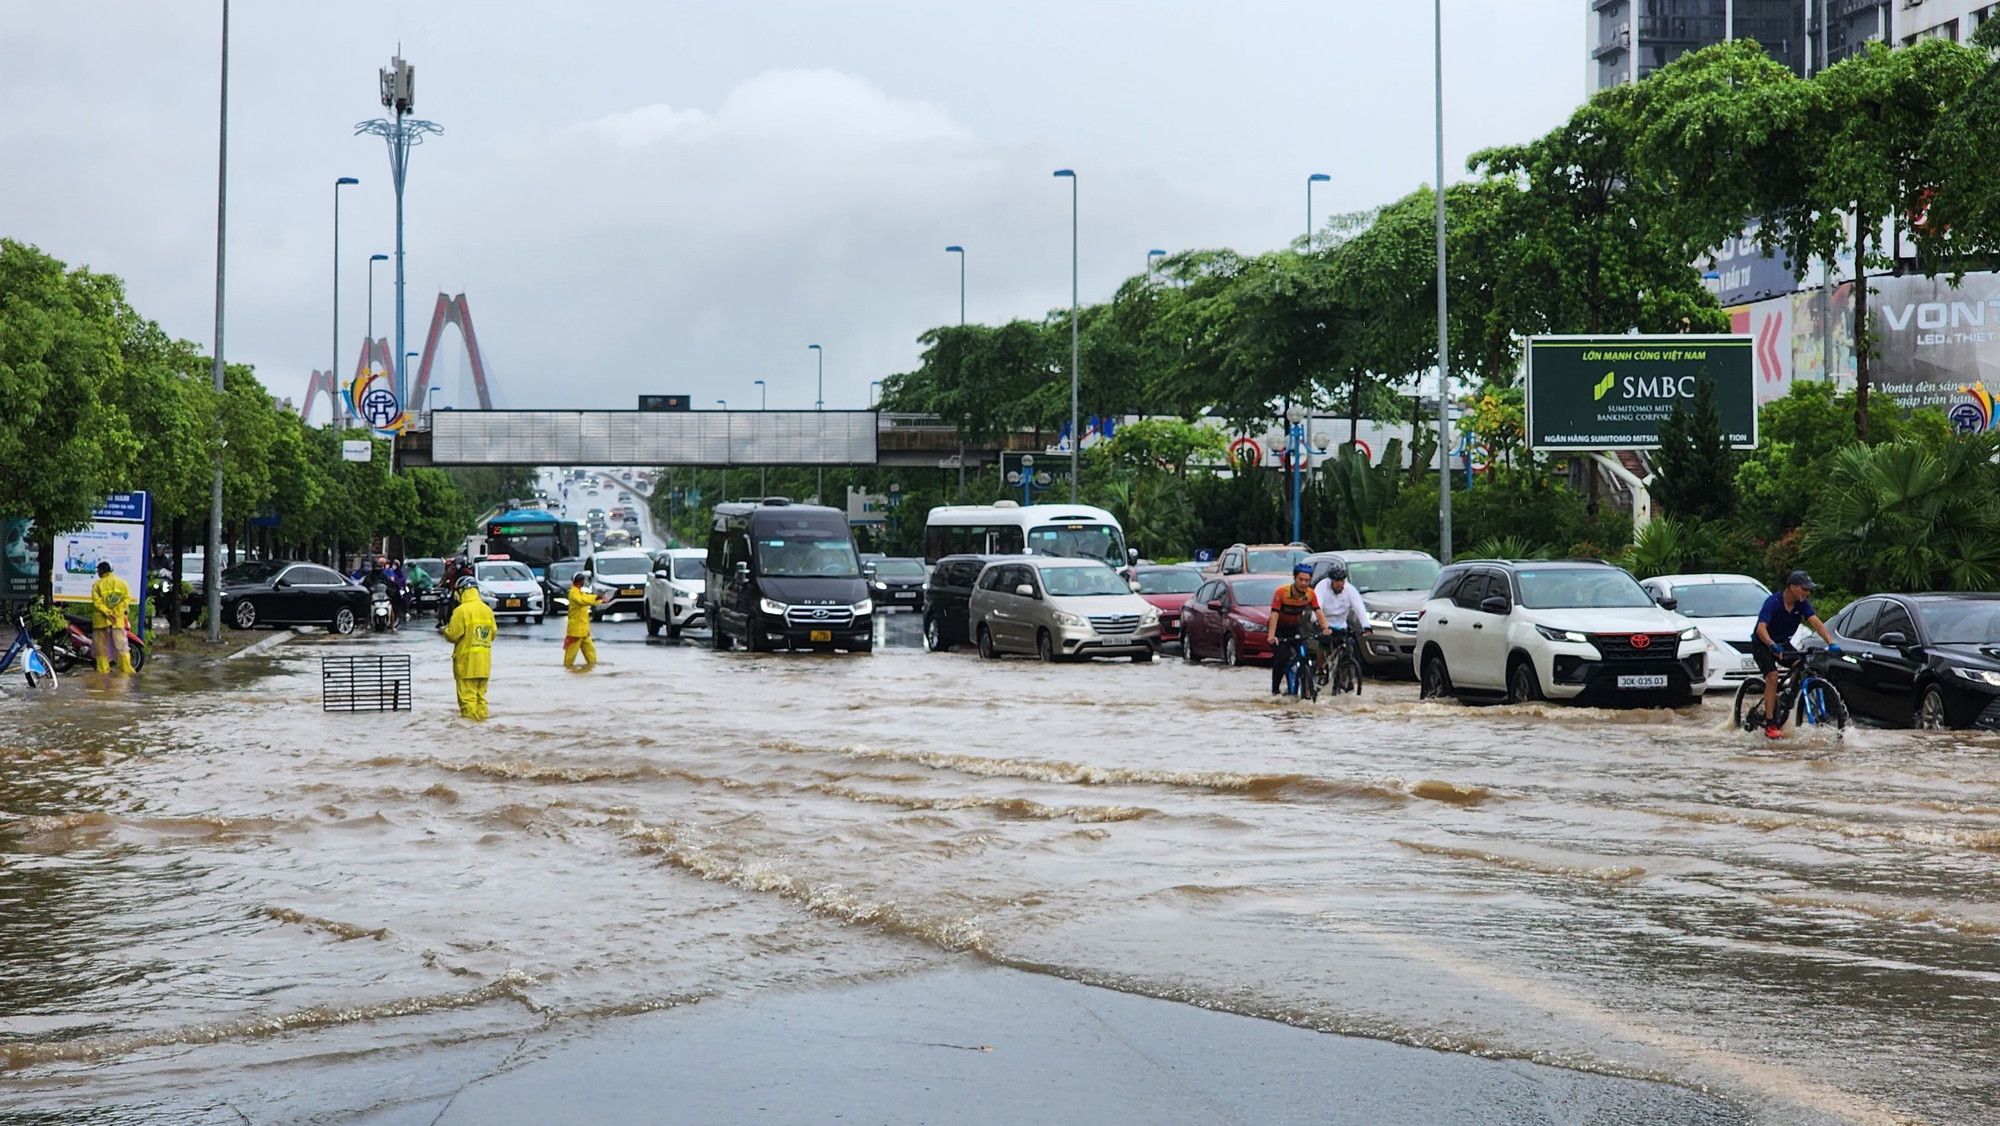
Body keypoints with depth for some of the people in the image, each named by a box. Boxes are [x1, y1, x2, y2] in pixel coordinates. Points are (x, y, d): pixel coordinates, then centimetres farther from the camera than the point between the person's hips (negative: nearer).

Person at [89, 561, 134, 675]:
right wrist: (116, 612, -7)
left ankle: (103, 670, 4)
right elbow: (127, 599, -3)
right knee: (121, 645, 4)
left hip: (101, 620, -2)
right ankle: (126, 669, -2)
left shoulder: (97, 585, -2)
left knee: (101, 646, 5)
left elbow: (97, 601, -13)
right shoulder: (122, 583, 5)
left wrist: (108, 613, -15)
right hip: (118, 620, 2)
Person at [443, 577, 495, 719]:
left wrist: (446, 630, 7)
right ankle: (482, 713, 17)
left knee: (467, 691, -2)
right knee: (480, 690, 16)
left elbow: (453, 635, -13)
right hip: (484, 659, 7)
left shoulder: (461, 611, -15)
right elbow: (493, 633, 11)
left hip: (467, 659, -7)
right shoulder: (488, 610, 7)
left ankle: (470, 715, -3)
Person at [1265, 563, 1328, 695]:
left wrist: (1325, 628, -40)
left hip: (1295, 627, 4)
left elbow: (1318, 612, -21)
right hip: (1279, 628, -4)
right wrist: (1271, 636, -48)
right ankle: (1275, 690, -4)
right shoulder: (1281, 592, -29)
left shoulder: (1310, 594, -16)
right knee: (1281, 658, -17)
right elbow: (1274, 615, -35)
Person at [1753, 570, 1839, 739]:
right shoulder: (1773, 602, -27)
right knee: (1773, 676, -23)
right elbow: (1761, 628, -38)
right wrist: (1772, 645, -56)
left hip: (1783, 643, 6)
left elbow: (1816, 622, -20)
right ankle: (1770, 725, -21)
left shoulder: (1802, 604, -10)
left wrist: (1831, 643, -35)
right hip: (1763, 644, -6)